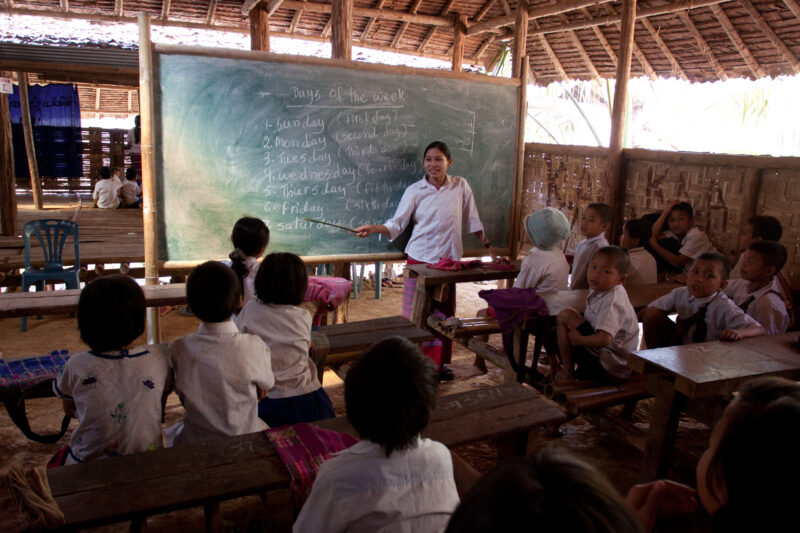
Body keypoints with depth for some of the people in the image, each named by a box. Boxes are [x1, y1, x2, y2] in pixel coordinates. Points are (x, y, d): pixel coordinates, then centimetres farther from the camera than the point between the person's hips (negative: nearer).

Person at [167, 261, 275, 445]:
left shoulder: (179, 349, -18)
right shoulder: (254, 347, -23)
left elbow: (183, 395, -3)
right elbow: (266, 385, -4)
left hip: (194, 442, 2)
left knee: (170, 434, 32)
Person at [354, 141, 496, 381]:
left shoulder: (460, 186, 1)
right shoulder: (415, 191, -2)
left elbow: (472, 220, 10)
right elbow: (397, 224, -3)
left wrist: (487, 244, 12)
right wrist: (373, 228, -19)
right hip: (419, 259, -1)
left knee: (445, 312, 9)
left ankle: (439, 362, 24)